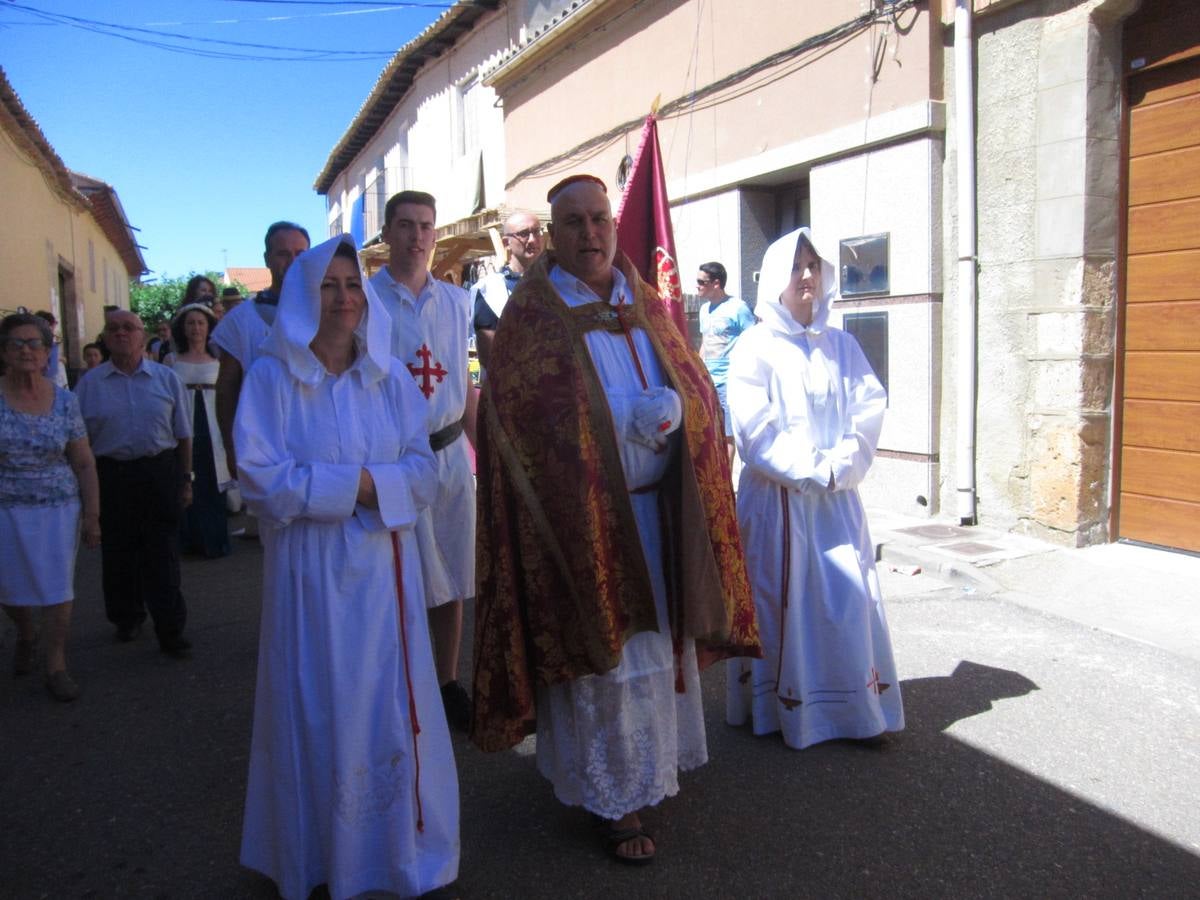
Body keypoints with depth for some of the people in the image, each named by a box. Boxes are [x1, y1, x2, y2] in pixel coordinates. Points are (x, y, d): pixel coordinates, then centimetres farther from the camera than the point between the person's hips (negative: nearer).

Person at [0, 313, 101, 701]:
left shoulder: (64, 401, 0)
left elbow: (84, 465, 4)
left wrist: (92, 516, 1)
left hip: (58, 509, 0)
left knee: (57, 589, 1)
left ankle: (56, 667, 14)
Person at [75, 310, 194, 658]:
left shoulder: (167, 378, 4)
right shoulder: (89, 383, 3)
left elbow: (183, 434, 7)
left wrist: (185, 480, 5)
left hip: (161, 474, -1)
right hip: (111, 476, 1)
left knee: (163, 556, 2)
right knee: (118, 554, 11)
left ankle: (171, 631, 9)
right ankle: (126, 618, 32)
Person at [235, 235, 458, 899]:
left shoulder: (392, 378, 8)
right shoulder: (271, 377, -1)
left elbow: (422, 473, 2)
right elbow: (260, 476, -10)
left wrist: (369, 485, -16)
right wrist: (353, 484, -13)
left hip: (384, 567, 3)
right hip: (311, 570, -2)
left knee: (393, 704, 8)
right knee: (320, 712, 6)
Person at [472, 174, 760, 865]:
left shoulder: (646, 303, 10)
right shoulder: (534, 311, -5)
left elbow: (696, 382, 11)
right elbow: (519, 416, -12)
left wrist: (675, 408, -13)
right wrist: (634, 420, -16)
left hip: (660, 508, 5)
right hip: (584, 516, -5)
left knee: (658, 638, 14)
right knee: (607, 655, 1)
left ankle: (656, 759, 35)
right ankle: (616, 799, 17)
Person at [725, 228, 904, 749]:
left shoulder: (841, 346, 11)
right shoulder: (755, 348, -2)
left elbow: (869, 411, 3)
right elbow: (755, 430, -10)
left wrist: (839, 466, -12)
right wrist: (810, 471, -13)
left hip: (837, 496, 4)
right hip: (776, 497, -4)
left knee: (850, 598, 4)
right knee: (781, 600, 2)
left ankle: (857, 708, 18)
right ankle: (781, 709, 15)